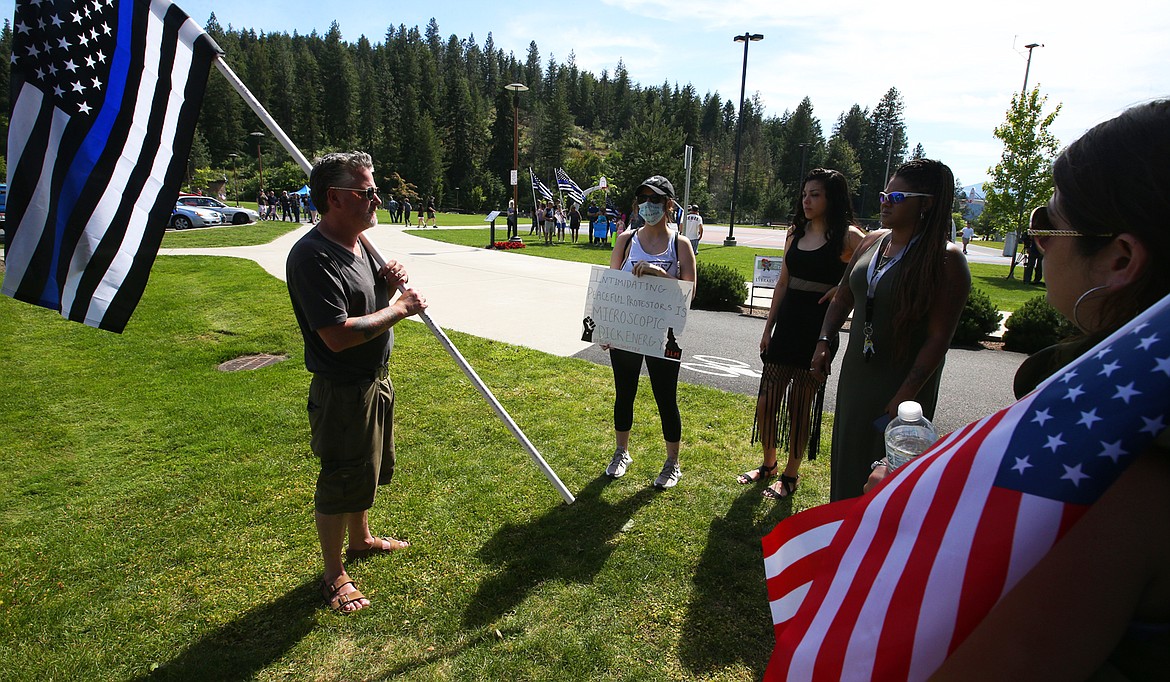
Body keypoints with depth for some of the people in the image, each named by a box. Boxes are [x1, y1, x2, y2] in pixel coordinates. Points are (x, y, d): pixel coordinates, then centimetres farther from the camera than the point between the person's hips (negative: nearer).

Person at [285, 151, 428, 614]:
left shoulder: (358, 244, 7)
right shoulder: (313, 257, -24)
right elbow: (338, 335, -31)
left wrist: (386, 284, -5)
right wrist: (399, 308, -23)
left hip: (373, 380, 10)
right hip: (342, 391, -10)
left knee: (365, 471, 26)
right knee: (340, 481, 7)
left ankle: (361, 540, 49)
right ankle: (334, 576, 28)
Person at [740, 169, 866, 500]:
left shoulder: (847, 236, -8)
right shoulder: (796, 233, 10)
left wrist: (844, 288, -15)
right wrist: (768, 329, 13)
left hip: (818, 330, -5)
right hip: (786, 326, 6)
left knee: (800, 406, 5)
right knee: (766, 401, 9)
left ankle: (791, 474, 24)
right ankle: (769, 463, 32)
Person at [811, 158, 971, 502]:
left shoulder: (946, 259, -15)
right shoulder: (872, 242, 5)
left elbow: (939, 337, -18)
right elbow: (843, 297, 15)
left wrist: (906, 396, -22)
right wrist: (825, 341, 3)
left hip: (903, 381, -7)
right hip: (856, 375, 7)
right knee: (847, 457, 19)